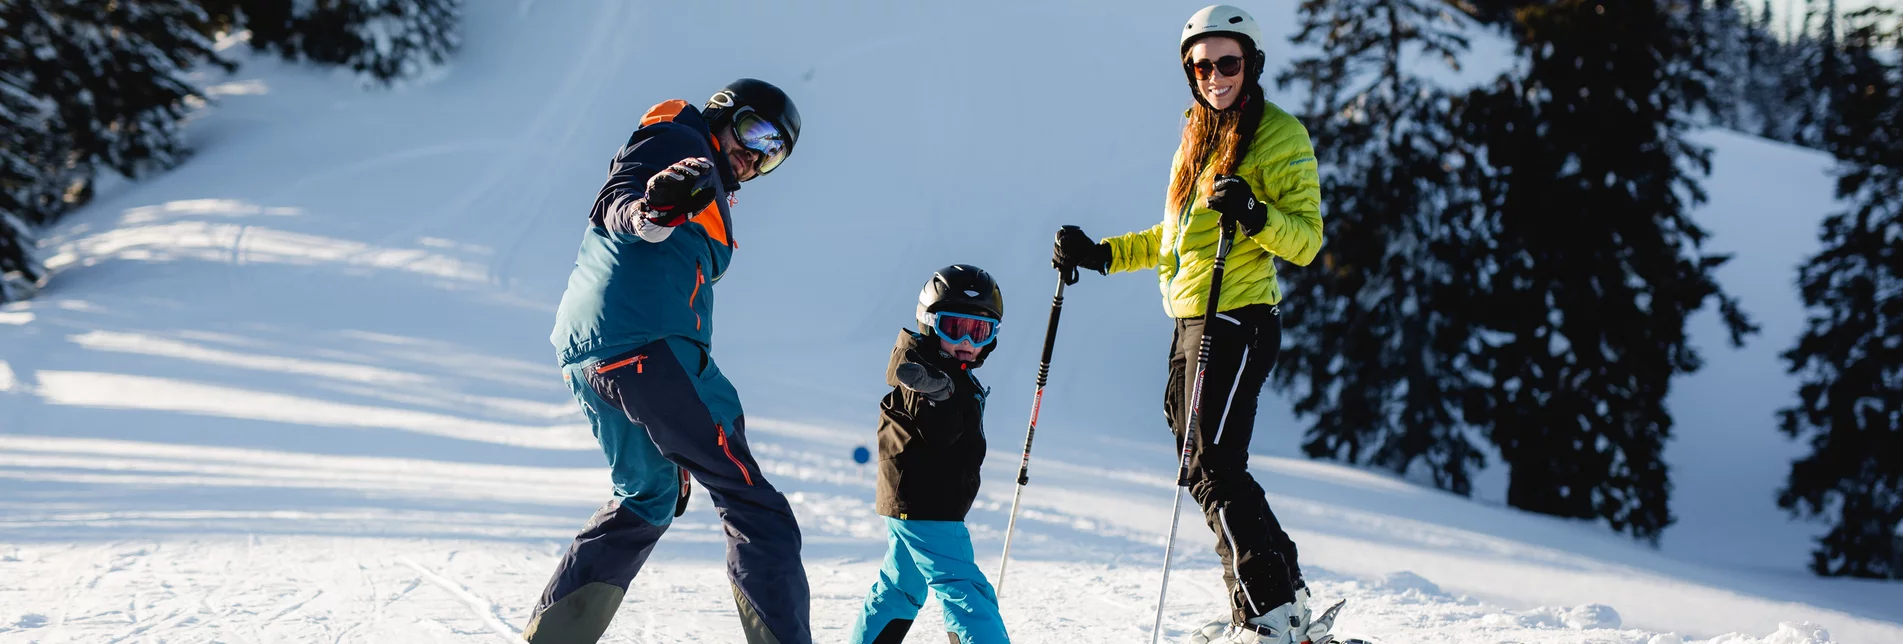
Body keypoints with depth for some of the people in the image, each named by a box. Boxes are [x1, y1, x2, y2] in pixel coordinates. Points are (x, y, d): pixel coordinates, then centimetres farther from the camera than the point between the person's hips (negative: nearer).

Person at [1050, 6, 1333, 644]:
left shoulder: (1279, 135, -6)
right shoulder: (1199, 134, 18)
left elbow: (1306, 239, -12)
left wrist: (1256, 215, -30)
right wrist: (1101, 254, 21)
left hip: (1238, 321, -9)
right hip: (1192, 324, 9)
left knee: (1213, 469, -12)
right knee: (1209, 468, 10)